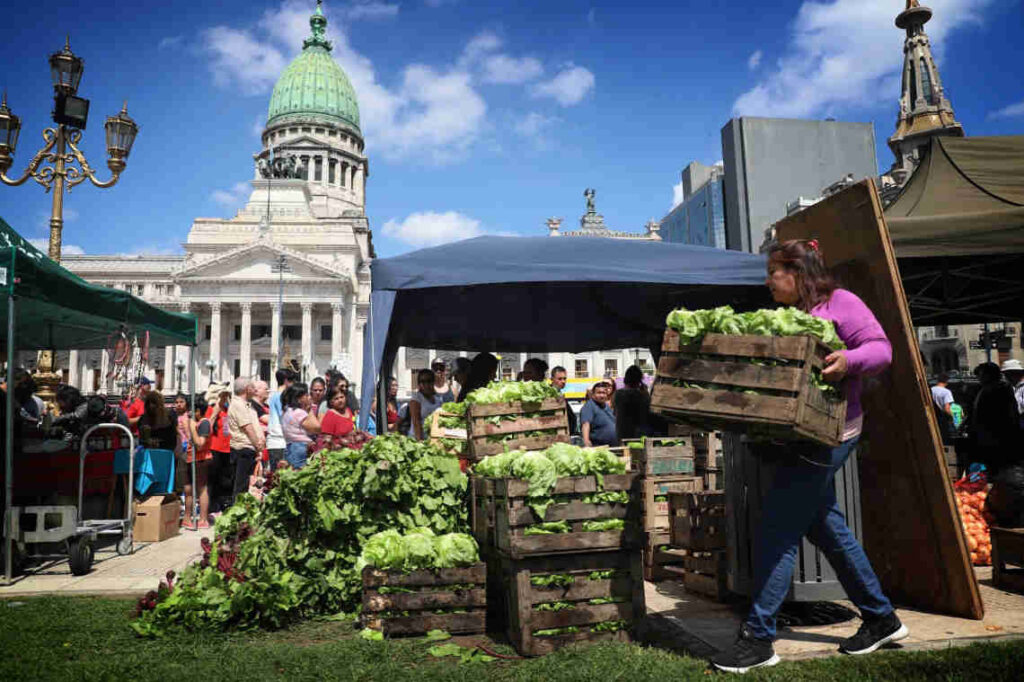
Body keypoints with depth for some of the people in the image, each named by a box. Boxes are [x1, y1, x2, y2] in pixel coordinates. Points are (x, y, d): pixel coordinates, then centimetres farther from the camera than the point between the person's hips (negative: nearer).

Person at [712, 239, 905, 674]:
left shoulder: (838, 302, -5)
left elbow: (880, 348, -10)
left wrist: (848, 361, -29)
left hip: (825, 435, -9)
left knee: (776, 531, -9)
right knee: (825, 526, 15)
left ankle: (757, 639, -2)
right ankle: (881, 619, 31)